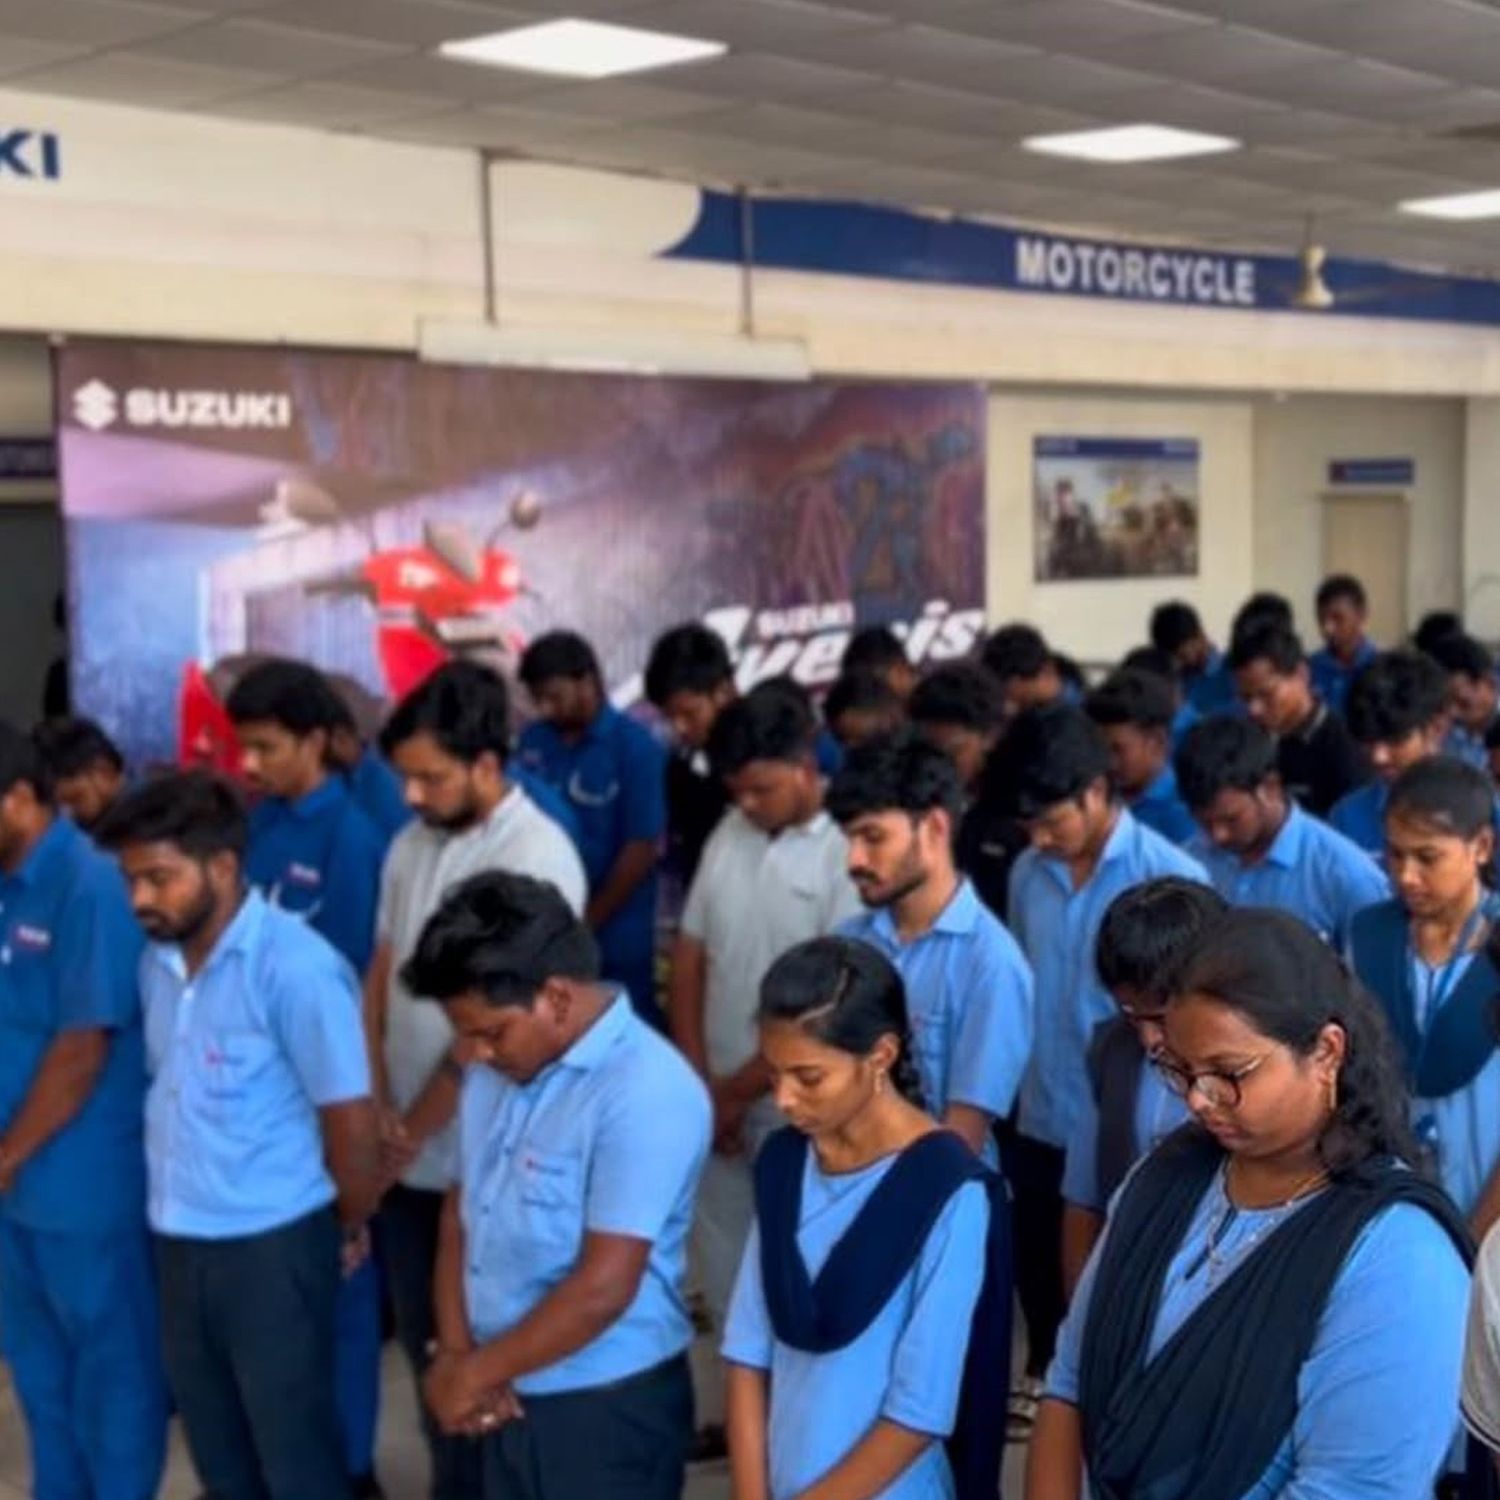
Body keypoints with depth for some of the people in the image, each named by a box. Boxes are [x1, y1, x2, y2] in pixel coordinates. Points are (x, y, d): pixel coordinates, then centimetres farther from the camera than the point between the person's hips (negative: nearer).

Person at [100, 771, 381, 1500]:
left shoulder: (293, 967, -19)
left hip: (271, 1246, -7)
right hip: (179, 1243, 7)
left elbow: (352, 1121, -14)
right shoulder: (157, 961, 3)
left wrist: (349, 1228, -1)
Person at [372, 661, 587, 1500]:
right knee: (425, 1342, 17)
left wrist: (413, 1130, -9)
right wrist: (377, 1107, -3)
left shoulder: (537, 857, -16)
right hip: (409, 1154, 7)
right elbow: (382, 977, 8)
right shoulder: (412, 844, 6)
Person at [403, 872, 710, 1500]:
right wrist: (455, 1353, -4)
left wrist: (476, 1373, -14)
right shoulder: (497, 1069, 1)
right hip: (514, 1396, 8)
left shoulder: (645, 1094, -25)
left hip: (608, 1406, -7)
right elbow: (463, 1209, 9)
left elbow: (602, 1289, -25)